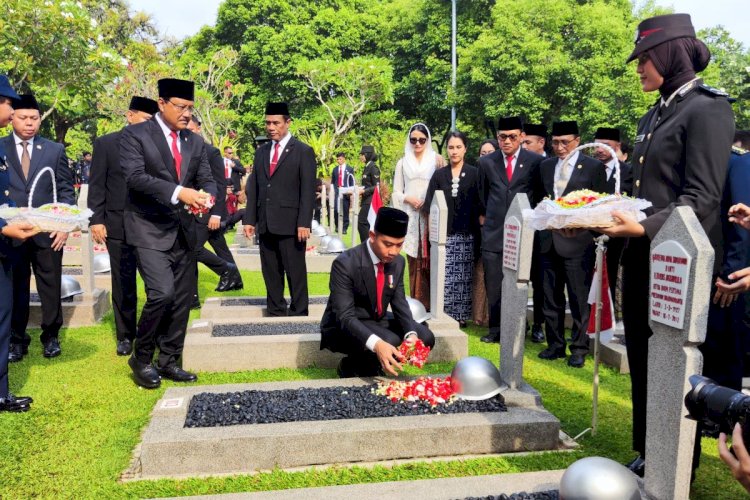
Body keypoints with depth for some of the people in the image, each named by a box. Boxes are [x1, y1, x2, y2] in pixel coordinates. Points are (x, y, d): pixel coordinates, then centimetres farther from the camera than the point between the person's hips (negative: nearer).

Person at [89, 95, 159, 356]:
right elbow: (97, 185, 2)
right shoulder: (105, 143, 4)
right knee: (123, 283, 9)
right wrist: (96, 220, -4)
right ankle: (125, 335, 22)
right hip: (118, 224, 0)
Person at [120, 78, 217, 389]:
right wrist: (178, 192, -29)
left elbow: (206, 179, 8)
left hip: (184, 231, 6)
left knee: (182, 299, 8)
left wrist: (206, 196, -16)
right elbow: (135, 176, -17)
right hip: (150, 231, -6)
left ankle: (168, 361, 22)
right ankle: (141, 358, 4)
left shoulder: (195, 142, 12)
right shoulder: (135, 135, -5)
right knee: (162, 293, -18)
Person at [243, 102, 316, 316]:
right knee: (271, 272, 10)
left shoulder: (303, 151, -1)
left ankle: (299, 313, 8)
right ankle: (275, 312, 20)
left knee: (295, 272, 0)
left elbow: (308, 191, -7)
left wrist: (304, 223, -14)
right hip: (265, 223, 5)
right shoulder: (261, 151, 15)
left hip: (290, 223, -5)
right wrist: (250, 219, 7)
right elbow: (253, 188, 14)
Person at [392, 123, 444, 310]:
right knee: (414, 260, -2)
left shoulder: (436, 160, 7)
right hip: (411, 217, 2)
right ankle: (417, 302, 3)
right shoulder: (403, 163, 13)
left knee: (430, 260, -5)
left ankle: (430, 302, 0)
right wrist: (408, 199, -5)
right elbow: (396, 192, 12)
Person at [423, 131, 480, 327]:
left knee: (463, 276, 1)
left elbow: (479, 204, 1)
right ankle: (445, 315, 4)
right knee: (445, 276, -4)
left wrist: (478, 231, -5)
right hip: (444, 234, 1)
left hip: (466, 235, -1)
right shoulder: (439, 175, 9)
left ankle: (460, 315, 11)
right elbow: (429, 205, 7)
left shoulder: (474, 174, 4)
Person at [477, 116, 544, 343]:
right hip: (493, 231, 2)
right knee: (493, 284, 4)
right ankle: (495, 329, 15)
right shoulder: (486, 162, 7)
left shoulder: (535, 161, 0)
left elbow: (540, 194, 10)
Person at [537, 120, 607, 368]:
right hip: (549, 241, 5)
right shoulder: (546, 166, 12)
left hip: (578, 241, -5)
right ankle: (555, 344, 22)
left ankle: (579, 348, 14)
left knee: (579, 299, 2)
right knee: (551, 298, 11)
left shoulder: (594, 167, -2)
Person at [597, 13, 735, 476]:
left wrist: (645, 227, -28)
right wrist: (614, 219, 6)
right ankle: (647, 454, 29)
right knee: (642, 359, 14)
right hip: (642, 256, 8)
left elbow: (703, 198, -18)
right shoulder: (655, 115, 15)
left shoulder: (707, 109, -10)